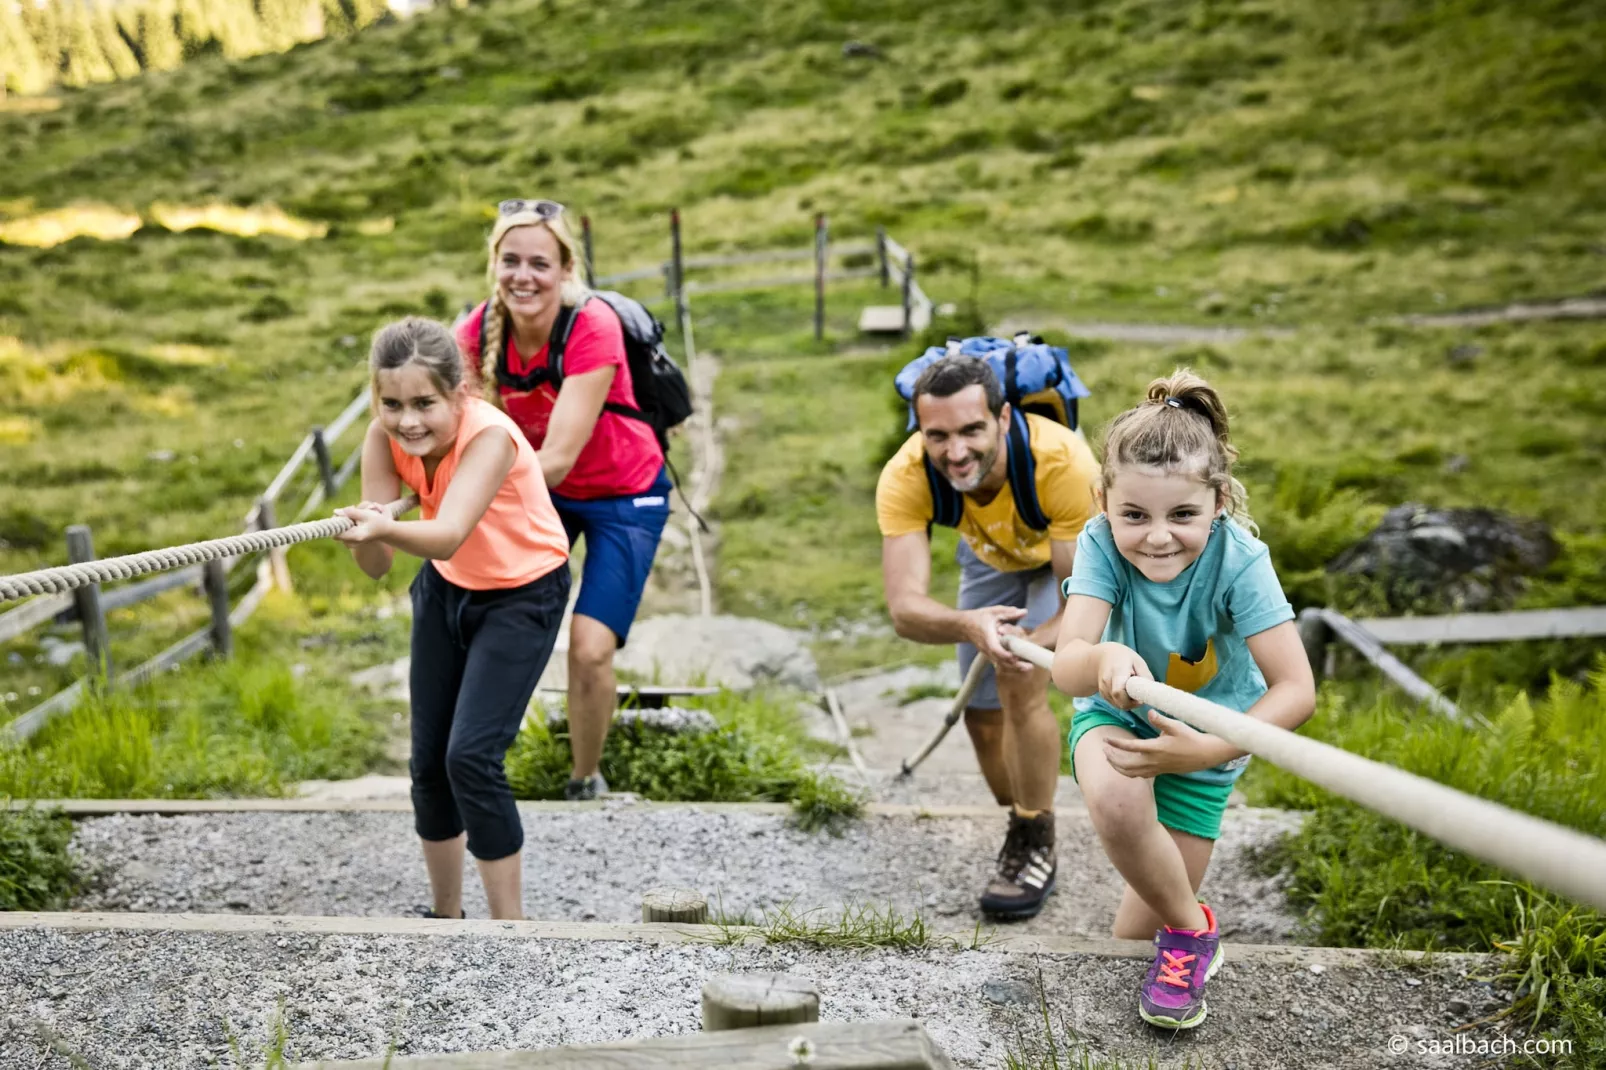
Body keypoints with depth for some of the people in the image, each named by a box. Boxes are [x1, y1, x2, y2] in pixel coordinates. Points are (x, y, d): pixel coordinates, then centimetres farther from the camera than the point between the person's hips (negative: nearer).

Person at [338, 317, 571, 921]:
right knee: (428, 760, 7)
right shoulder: (385, 439, -18)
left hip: (523, 595, -5)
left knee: (471, 756, -16)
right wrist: (365, 535, -45)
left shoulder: (490, 436, -33)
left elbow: (449, 536, -49)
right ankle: (446, 915, 28)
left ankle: (509, 926, 0)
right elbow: (376, 566, -23)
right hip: (446, 588, 6)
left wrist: (386, 528, -68)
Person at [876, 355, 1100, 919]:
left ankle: (1035, 847, -4)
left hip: (1072, 550, -3)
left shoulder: (1064, 462, -43)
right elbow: (904, 607, -43)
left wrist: (1030, 643, -59)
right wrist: (968, 625, -65)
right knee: (983, 715, 7)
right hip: (992, 553, 3)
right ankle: (1023, 833, 34)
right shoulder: (905, 478, -37)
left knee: (1021, 686, -24)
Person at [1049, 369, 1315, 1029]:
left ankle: (1177, 931, 41)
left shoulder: (1238, 559, -30)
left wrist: (1207, 750, -47)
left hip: (1204, 730, 0)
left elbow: (1296, 689, -33)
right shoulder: (1102, 544, -27)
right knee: (1113, 799, -37)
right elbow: (1066, 665, -40)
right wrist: (1103, 660, -64)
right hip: (1118, 715, 0)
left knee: (1136, 931, 2)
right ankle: (1193, 930, -9)